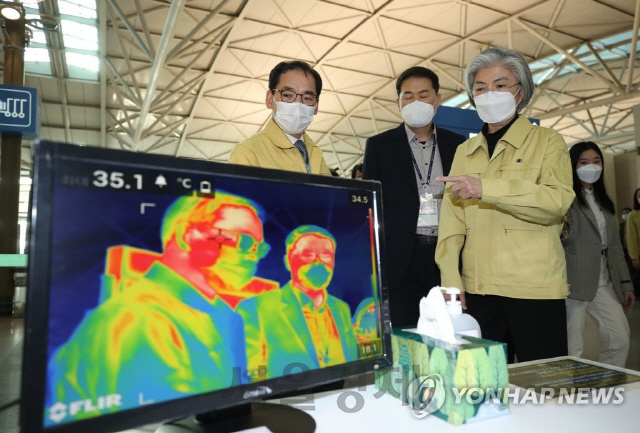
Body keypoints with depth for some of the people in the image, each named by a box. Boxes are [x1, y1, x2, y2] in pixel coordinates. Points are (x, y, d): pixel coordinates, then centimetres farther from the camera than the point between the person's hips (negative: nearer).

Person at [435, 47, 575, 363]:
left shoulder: (547, 141, 3)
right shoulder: (465, 151, 12)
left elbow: (559, 200, -16)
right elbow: (452, 222, 4)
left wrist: (485, 188, -24)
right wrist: (451, 281, -5)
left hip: (535, 289, -3)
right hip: (477, 290, 3)